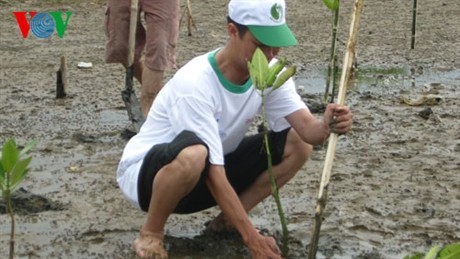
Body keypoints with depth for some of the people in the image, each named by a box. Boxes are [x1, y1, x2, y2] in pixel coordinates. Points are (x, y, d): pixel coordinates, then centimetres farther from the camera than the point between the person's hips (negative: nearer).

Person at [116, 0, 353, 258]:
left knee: (298, 145, -10)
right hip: (145, 172, -6)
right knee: (193, 154, -42)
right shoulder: (195, 83, -32)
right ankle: (150, 235, -15)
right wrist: (252, 237, -34)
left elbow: (308, 130, -20)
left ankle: (228, 220, 2)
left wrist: (326, 126, -44)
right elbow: (214, 175, -32)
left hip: (206, 171, 7)